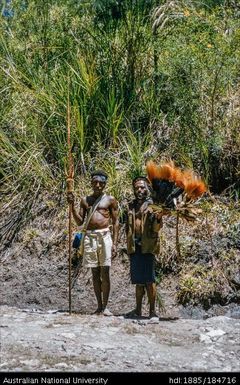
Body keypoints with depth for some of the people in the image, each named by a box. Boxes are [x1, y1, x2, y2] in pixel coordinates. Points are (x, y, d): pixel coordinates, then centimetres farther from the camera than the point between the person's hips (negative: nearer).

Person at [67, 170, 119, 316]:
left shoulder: (110, 200, 6)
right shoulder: (85, 200, 14)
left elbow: (115, 222, 3)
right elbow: (80, 222, 10)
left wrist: (115, 243, -4)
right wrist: (72, 205, -2)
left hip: (105, 235, -3)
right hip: (89, 236, 3)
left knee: (105, 273, -4)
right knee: (95, 273, 6)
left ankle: (105, 306, 2)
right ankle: (99, 306, 13)